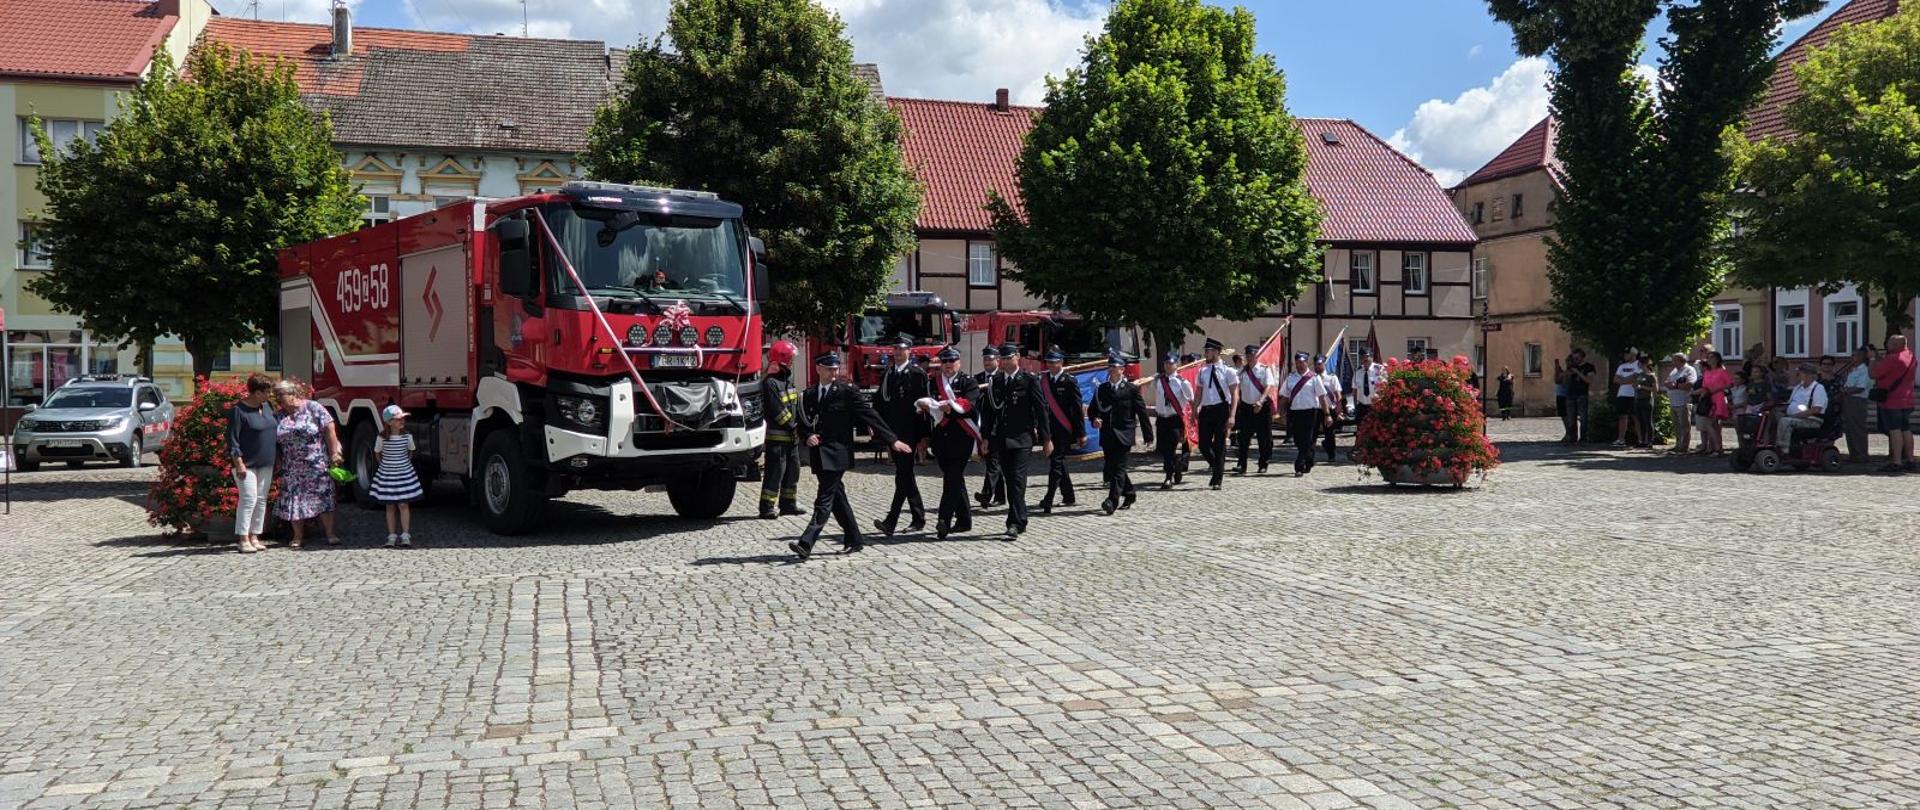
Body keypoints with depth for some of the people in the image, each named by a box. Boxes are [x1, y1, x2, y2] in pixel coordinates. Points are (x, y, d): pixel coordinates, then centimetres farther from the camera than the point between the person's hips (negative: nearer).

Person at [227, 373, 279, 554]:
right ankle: (244, 539, -7)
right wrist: (239, 463, -19)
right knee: (248, 499, -11)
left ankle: (254, 537, 14)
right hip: (247, 464, -8)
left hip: (266, 464, 8)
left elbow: (274, 432, 21)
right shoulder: (238, 410, -13)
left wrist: (280, 456, 19)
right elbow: (232, 439, -15)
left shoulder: (265, 407, 10)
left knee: (261, 500, 8)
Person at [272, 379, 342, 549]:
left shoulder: (313, 408, -6)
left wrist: (334, 453, -12)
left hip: (317, 464, -4)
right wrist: (278, 463, 5)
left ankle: (331, 535, 1)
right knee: (293, 500, 4)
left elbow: (329, 430, -9)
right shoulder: (278, 416, 8)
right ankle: (298, 537, 12)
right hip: (292, 468, 5)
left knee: (323, 498, -3)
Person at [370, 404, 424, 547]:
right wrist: (387, 465, 9)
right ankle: (392, 536, 11)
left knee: (403, 504, -4)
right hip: (387, 474, 0)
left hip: (404, 473, 0)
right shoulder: (382, 438, -10)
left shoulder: (407, 436, -6)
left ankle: (405, 535, -2)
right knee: (390, 506, 6)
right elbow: (377, 454, 7)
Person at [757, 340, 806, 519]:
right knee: (775, 471, -8)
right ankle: (767, 507, -4)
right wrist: (792, 426, -13)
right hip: (777, 435, -9)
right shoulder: (770, 382, -15)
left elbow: (797, 405, 15)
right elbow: (777, 411, -19)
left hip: (792, 436, 9)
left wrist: (802, 426, 5)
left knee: (793, 469, 14)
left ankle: (788, 503, 23)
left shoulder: (789, 379, 14)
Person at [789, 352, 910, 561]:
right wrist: (808, 436, -6)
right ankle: (853, 539, 23)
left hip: (837, 453, -6)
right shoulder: (809, 394, 12)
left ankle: (806, 544, -18)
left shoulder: (847, 390, -3)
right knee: (837, 498, 12)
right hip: (819, 455, 6)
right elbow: (802, 424, 17)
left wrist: (892, 440, -4)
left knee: (824, 500, -11)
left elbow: (869, 415, -3)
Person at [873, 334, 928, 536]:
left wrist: (923, 436, -11)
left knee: (903, 476, -11)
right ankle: (918, 517, 23)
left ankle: (891, 522, -17)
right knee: (905, 475, 13)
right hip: (892, 432, 7)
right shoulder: (887, 374, 14)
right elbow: (880, 401, 15)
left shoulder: (918, 374, -4)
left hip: (909, 433, -7)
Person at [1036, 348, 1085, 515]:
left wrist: (1081, 433, -9)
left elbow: (1078, 408, -7)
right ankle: (1068, 496, 29)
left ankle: (1049, 500, -17)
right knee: (1058, 462, 15)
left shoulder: (1070, 381, -7)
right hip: (1050, 429, 7)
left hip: (1064, 429, -7)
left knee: (1056, 463, -12)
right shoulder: (1044, 381, 10)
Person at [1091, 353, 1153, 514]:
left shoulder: (1131, 389, -2)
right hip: (1107, 435, 5)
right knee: (1111, 468, 10)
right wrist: (1095, 419, -10)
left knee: (1118, 468, -11)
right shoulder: (1102, 389, 11)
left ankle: (1113, 500, -16)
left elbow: (1142, 412, 0)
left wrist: (1148, 436, -1)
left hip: (1123, 434, -5)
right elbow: (1094, 409, 14)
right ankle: (1129, 494, 29)